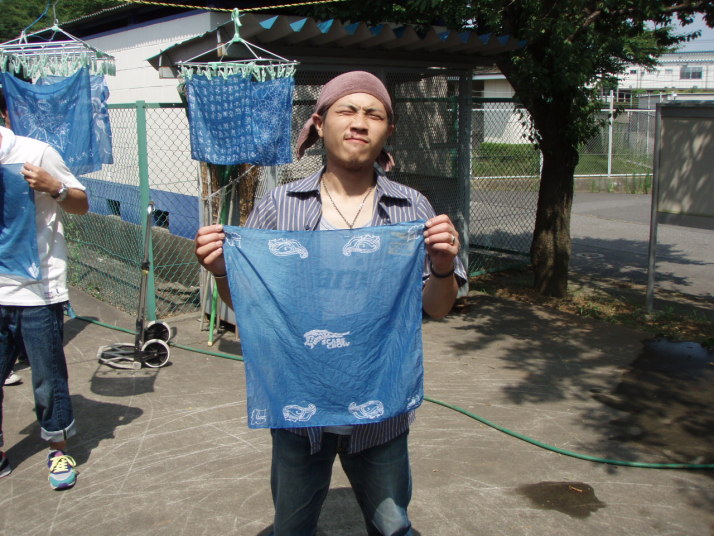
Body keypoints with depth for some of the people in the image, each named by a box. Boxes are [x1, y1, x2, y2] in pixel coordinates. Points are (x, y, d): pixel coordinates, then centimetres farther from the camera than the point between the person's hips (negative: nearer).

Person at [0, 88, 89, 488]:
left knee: (48, 378, 6)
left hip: (36, 293, -4)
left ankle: (60, 449, 25)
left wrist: (53, 187, -20)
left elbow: (82, 205, 0)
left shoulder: (35, 153, -5)